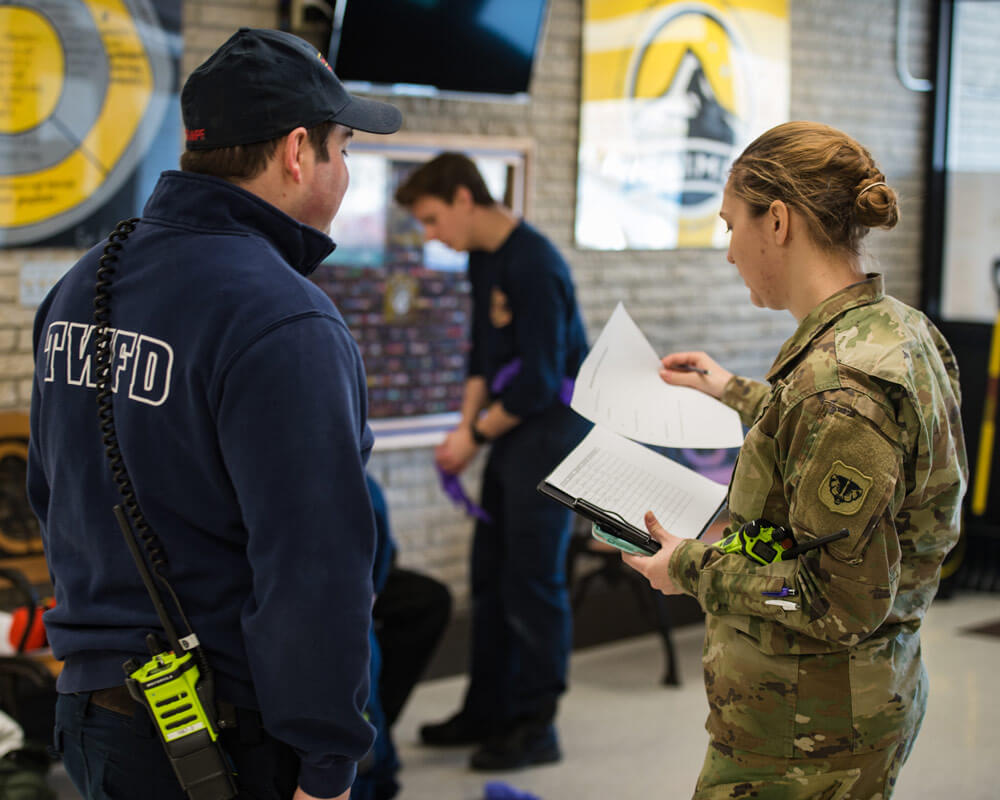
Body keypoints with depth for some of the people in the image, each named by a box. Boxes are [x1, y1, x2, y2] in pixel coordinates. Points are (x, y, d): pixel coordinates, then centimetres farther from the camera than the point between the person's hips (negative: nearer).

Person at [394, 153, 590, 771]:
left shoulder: (534, 266, -20)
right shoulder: (483, 258, 9)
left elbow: (540, 382, -21)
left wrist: (476, 435, -11)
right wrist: (466, 424, 6)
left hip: (553, 427, -9)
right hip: (513, 427, 9)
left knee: (532, 580, -4)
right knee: (491, 574, 13)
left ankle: (536, 727, 7)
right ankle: (488, 712, 24)